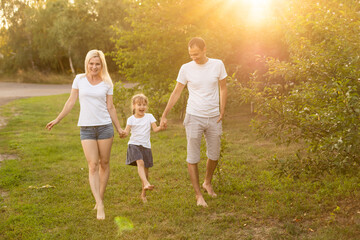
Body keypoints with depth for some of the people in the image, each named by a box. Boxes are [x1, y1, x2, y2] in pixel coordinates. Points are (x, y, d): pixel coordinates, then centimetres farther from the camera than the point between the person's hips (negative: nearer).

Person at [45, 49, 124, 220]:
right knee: (93, 166, -8)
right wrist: (57, 120, 8)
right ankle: (100, 205, -10)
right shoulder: (79, 79, 3)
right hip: (86, 128, -1)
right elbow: (71, 101, 8)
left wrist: (119, 128, 8)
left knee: (104, 163, 7)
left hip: (105, 126, 1)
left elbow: (110, 107, 7)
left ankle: (100, 198, 25)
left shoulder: (107, 83, 3)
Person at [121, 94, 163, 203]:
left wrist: (161, 127, -24)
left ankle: (143, 194, 19)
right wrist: (124, 134, -27)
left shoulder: (149, 117, 5)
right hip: (134, 144, -2)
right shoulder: (131, 119, 2)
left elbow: (155, 129, -3)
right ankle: (146, 183, -43)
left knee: (146, 169, 6)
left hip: (146, 146, 2)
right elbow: (127, 131, -5)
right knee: (140, 163, -27)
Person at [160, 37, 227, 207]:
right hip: (194, 118, -2)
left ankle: (207, 183, 38)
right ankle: (198, 194, 7)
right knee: (193, 158, -3)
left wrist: (222, 112, 0)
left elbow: (223, 89, 8)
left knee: (214, 156, 13)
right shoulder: (186, 68, -4)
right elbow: (176, 93, 3)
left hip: (213, 118, 2)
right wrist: (164, 115, 2)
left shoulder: (217, 65, -1)